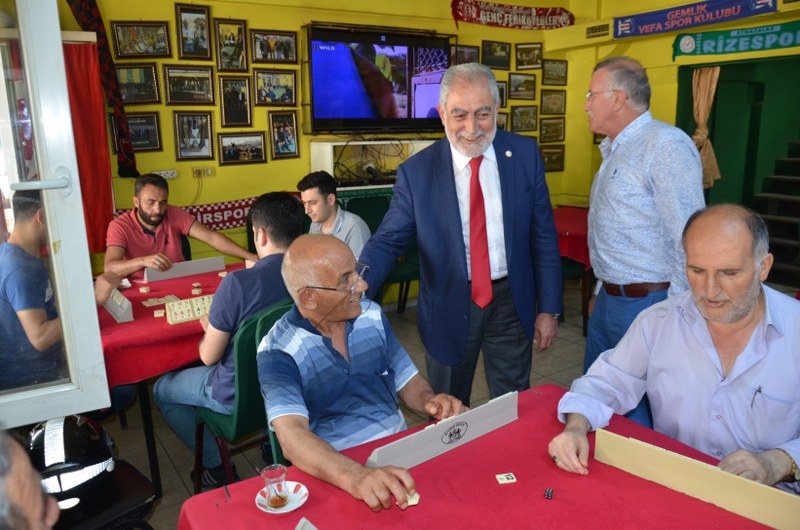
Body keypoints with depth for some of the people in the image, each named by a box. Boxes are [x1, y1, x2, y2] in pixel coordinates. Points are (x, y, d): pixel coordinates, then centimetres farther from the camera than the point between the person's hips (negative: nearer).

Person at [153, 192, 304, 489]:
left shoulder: (239, 282, -29)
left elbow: (209, 356, -17)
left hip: (242, 394, -5)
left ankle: (217, 467, 22)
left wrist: (210, 328, 4)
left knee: (163, 390, 20)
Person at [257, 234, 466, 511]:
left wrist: (429, 400, -10)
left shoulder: (372, 315, 2)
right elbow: (293, 436, -26)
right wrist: (353, 475, -43)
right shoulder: (278, 352, -14)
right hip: (337, 470, -4)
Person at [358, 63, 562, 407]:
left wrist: (548, 309, 1)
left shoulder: (525, 154, -5)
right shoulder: (416, 171, -10)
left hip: (512, 300, 1)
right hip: (449, 305, -1)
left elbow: (543, 236, 0)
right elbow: (387, 241, -11)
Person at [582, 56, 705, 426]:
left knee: (639, 416, 6)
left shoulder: (666, 146, -17)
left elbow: (688, 240, -21)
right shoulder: (616, 150, 14)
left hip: (647, 303, -9)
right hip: (609, 300, 9)